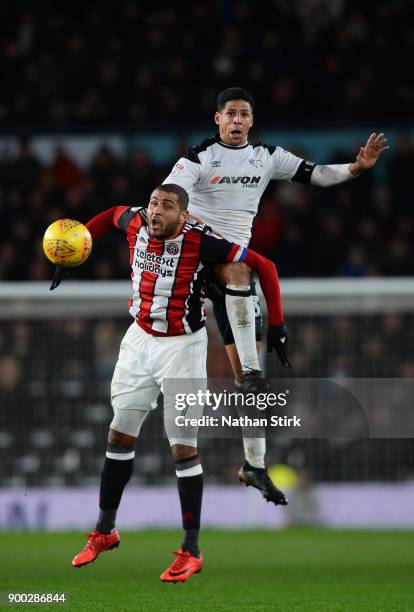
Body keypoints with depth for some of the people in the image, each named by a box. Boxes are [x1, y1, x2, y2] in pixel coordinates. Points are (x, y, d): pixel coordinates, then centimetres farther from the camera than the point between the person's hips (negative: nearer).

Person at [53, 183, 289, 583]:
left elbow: (263, 266, -17)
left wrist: (276, 326, -16)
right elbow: (112, 214, 18)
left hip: (182, 347, -5)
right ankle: (105, 531, 25)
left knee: (183, 448, -6)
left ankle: (191, 550, 4)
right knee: (119, 436, 10)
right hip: (139, 340, 5)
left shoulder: (200, 241, -23)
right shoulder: (135, 224, -8)